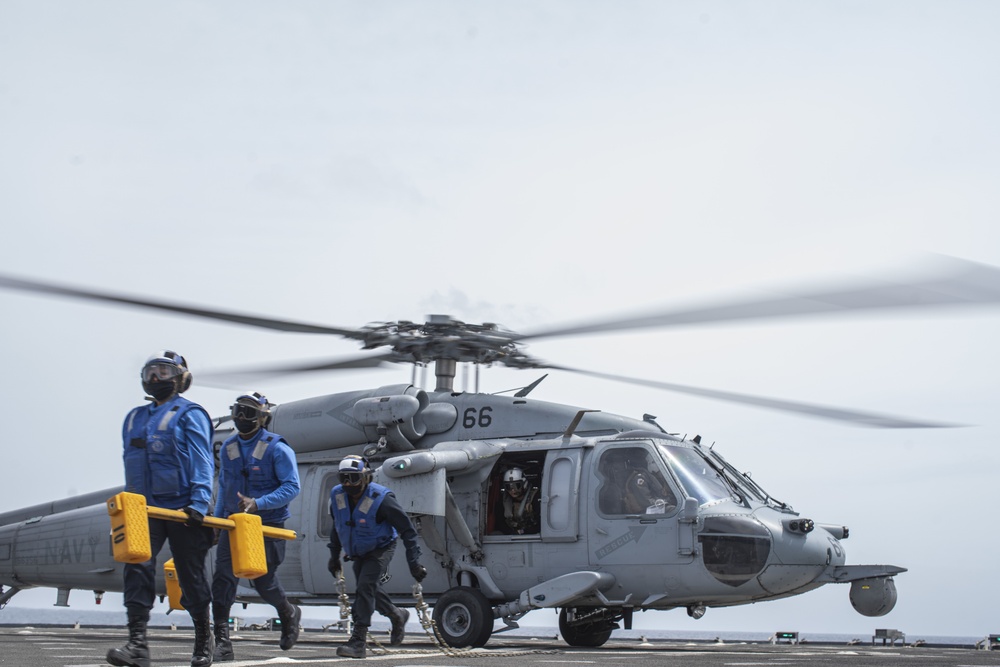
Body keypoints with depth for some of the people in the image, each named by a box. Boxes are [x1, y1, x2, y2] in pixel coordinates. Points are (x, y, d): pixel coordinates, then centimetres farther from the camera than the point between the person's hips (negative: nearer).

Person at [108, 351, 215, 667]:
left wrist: (199, 502, -19)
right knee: (137, 568, -13)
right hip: (145, 508, 5)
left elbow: (201, 462, -9)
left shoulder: (190, 415, -1)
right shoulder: (135, 418, 19)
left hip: (183, 510, -5)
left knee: (191, 576, 4)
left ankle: (203, 640, 20)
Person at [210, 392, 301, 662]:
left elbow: (291, 487, -15)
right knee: (223, 578, -10)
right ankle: (222, 644, -10)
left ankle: (289, 614, 35)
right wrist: (216, 519, 13)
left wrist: (258, 503, -26)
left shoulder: (277, 448, -10)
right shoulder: (228, 447, 8)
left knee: (263, 581, 1)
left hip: (267, 525, -4)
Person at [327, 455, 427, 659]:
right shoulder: (337, 496, -11)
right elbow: (337, 527, 9)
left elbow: (407, 529, -21)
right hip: (358, 553, 6)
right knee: (371, 591, 13)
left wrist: (414, 562, -22)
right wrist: (334, 556, 14)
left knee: (365, 586, -23)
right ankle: (397, 616, 42)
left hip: (380, 549, -6)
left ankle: (358, 641, -24)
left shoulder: (381, 499, -27)